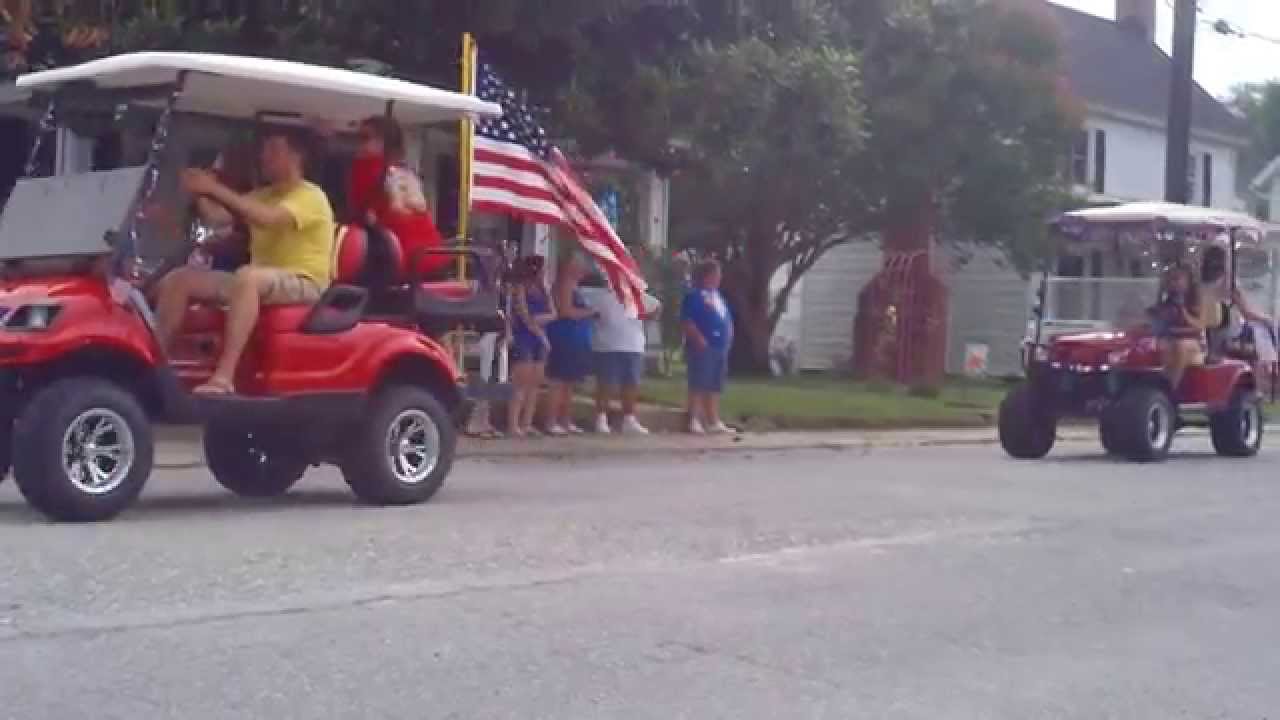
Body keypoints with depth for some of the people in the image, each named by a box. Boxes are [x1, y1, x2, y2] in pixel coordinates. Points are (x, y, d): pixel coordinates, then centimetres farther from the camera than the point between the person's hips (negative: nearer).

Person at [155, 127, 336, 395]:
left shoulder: (309, 196, -8)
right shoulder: (263, 195, 18)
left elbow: (268, 218, -28)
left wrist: (216, 189, -29)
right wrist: (202, 193, -13)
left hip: (303, 284, -8)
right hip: (259, 282, 8)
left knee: (247, 277, -40)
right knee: (179, 279, -5)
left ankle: (224, 377, -46)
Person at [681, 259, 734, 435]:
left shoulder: (718, 296, 21)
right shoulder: (694, 295, -6)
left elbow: (727, 320, 27)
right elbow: (686, 321, -15)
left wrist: (728, 338, 13)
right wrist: (699, 339, -21)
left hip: (720, 347, 9)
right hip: (702, 347, -9)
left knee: (715, 387, 10)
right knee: (698, 385, -9)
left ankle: (714, 422, 14)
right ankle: (695, 421, -7)